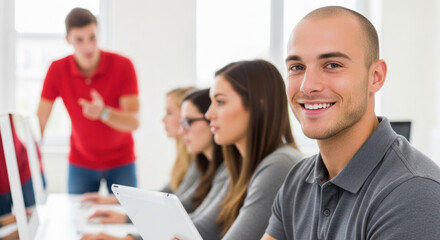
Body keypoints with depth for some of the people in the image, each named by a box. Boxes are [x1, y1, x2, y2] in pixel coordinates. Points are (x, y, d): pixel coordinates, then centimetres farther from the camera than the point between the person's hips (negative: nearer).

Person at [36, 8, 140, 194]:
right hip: (80, 163, 1)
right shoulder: (57, 70, -12)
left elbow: (133, 122, -22)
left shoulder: (123, 65, -17)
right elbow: (39, 122, -12)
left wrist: (103, 113, -41)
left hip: (121, 162, -1)